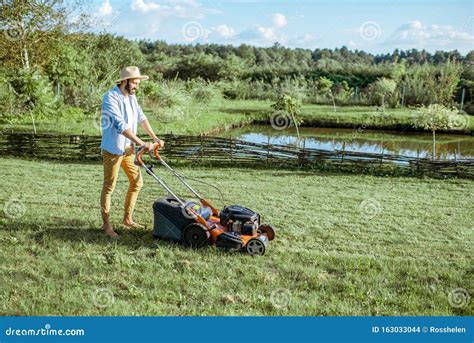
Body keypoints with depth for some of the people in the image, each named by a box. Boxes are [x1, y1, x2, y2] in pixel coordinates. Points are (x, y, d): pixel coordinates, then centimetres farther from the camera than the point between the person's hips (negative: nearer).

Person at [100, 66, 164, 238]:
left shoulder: (131, 97, 7)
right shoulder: (110, 97, -19)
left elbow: (141, 118, 16)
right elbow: (120, 125, -28)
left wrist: (155, 138, 11)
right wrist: (141, 143, -32)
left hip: (128, 148, 8)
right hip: (112, 149, -8)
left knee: (137, 181, 11)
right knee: (109, 187, -1)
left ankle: (127, 219, 23)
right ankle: (106, 225, 9)